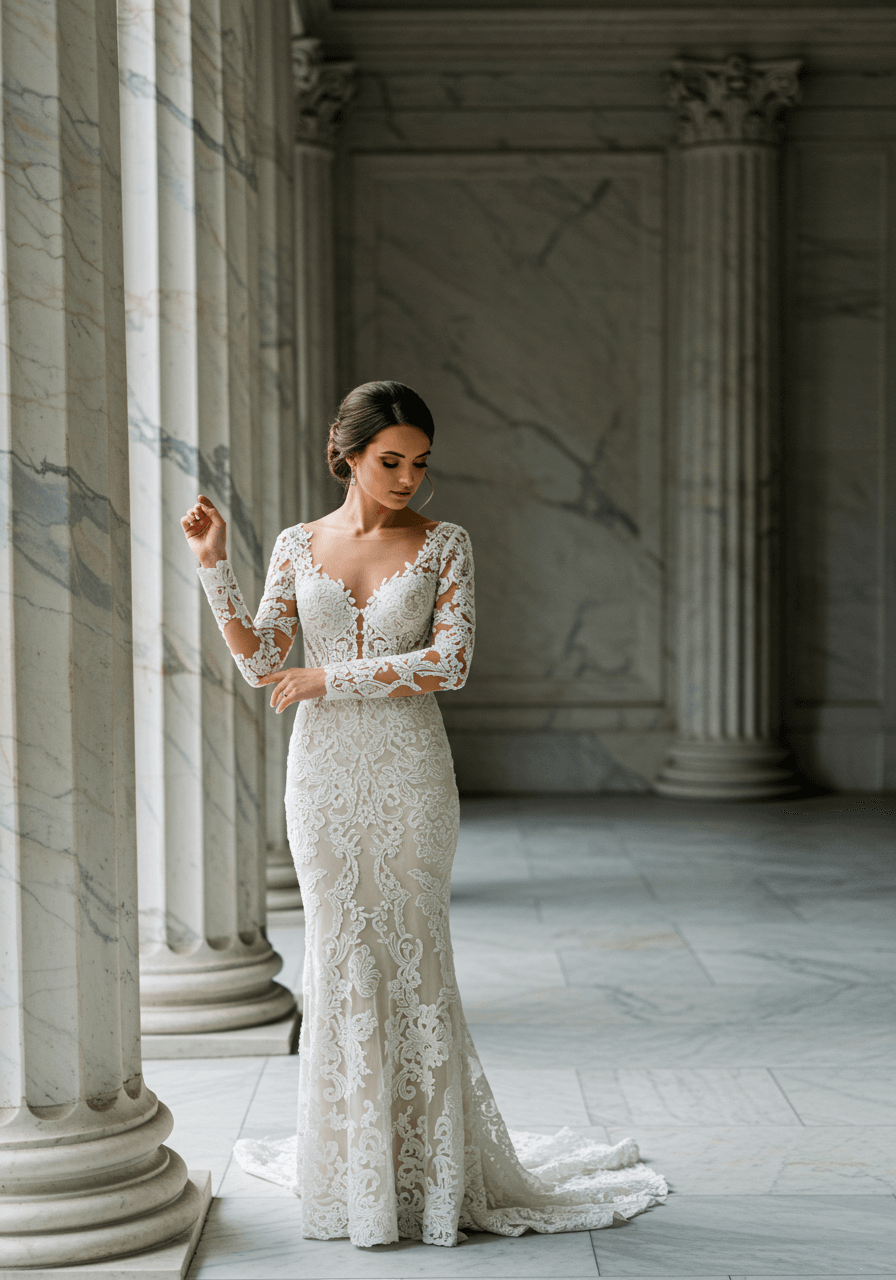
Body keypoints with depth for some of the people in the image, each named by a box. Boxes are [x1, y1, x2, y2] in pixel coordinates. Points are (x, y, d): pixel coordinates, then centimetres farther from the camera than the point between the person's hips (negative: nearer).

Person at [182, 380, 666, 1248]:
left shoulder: (444, 544, -1)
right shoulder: (298, 546, 6)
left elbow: (449, 664, -12)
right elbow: (261, 663, 1)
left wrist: (328, 678, -13)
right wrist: (214, 566, -7)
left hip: (410, 776, -2)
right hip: (324, 774, 2)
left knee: (412, 958, 1)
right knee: (342, 961, 5)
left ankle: (432, 1170, 14)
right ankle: (355, 1170, 17)